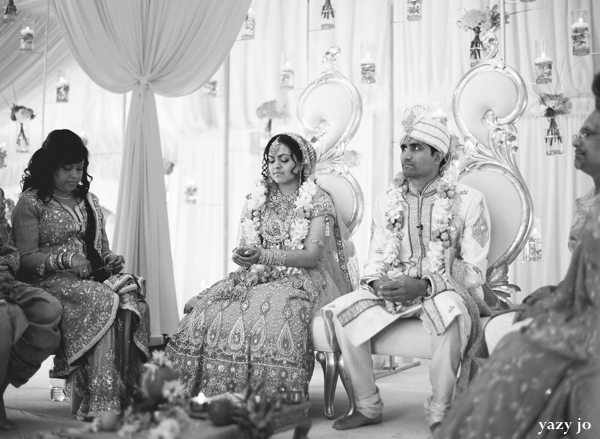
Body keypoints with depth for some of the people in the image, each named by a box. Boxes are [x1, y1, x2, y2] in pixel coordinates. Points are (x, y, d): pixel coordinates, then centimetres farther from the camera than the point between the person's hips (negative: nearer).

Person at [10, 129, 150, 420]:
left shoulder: (89, 200, 22)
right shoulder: (30, 203, 2)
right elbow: (25, 258, -5)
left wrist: (110, 260, 2)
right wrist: (67, 259, -19)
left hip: (91, 278, 6)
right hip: (48, 283, -5)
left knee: (133, 297, -28)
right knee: (104, 300, -35)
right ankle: (98, 404, -36)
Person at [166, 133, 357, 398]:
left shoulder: (318, 201, 1)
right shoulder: (257, 200, 17)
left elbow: (312, 256, -9)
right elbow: (246, 246, 13)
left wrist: (263, 256, -22)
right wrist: (243, 257, -13)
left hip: (301, 277, -4)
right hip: (259, 276, 4)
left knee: (273, 311, -37)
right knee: (212, 307, -25)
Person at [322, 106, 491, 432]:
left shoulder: (468, 201, -3)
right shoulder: (387, 200, 12)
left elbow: (473, 269, -9)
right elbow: (375, 258, 13)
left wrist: (423, 285, -23)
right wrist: (378, 282, -11)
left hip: (446, 289, -4)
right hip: (392, 289, 4)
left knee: (451, 310, -39)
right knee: (341, 312, -20)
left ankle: (440, 412, -24)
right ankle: (367, 406, -7)